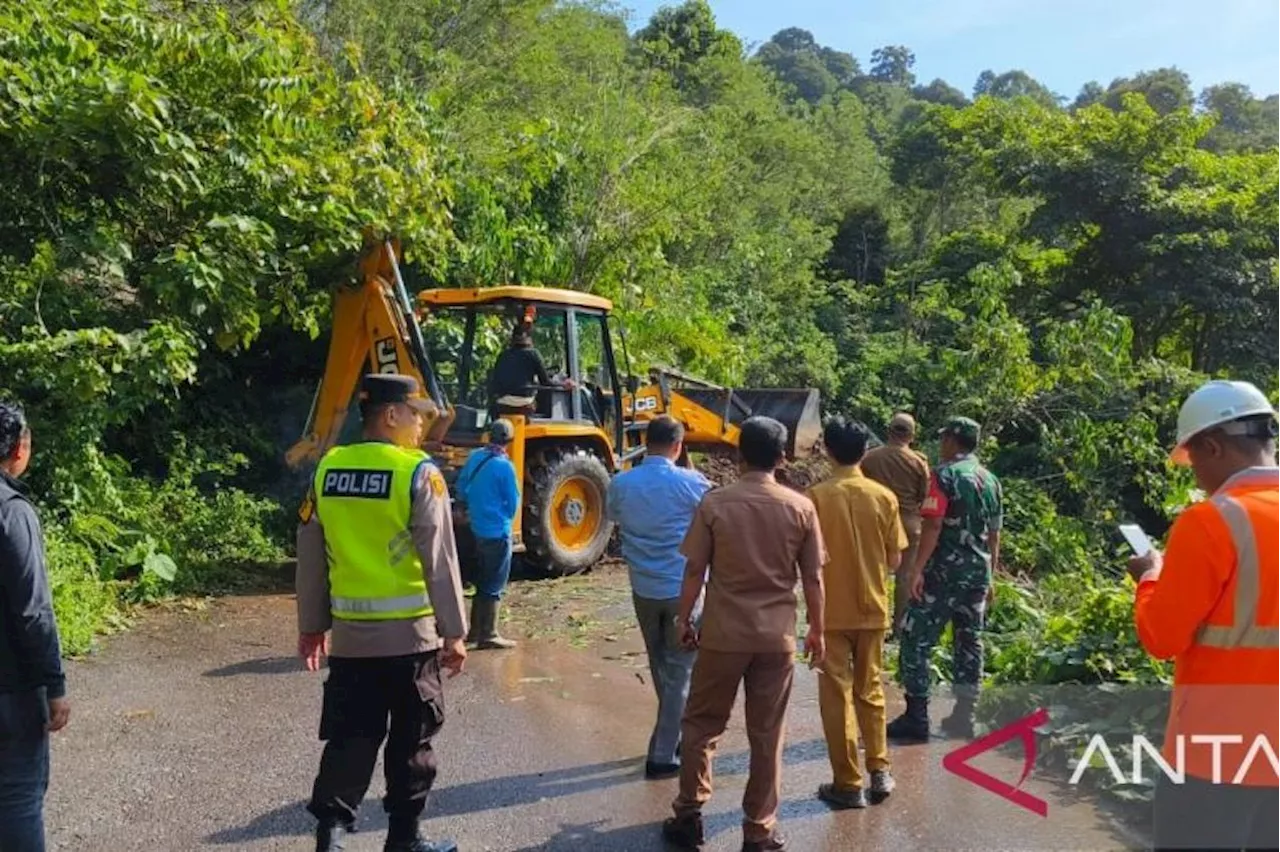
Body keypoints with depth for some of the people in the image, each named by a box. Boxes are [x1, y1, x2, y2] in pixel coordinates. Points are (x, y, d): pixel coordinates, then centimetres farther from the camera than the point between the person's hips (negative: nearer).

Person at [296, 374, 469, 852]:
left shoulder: (328, 470, 3)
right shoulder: (418, 473, -12)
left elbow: (310, 555, 8)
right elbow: (439, 560, -13)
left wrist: (311, 624, 16)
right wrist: (454, 632, -6)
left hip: (348, 631, 4)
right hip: (409, 632, -4)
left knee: (348, 738, 13)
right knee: (411, 741, 11)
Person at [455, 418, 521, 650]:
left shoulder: (474, 457, 2)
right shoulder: (504, 466, -18)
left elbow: (462, 490, 11)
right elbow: (513, 502, -10)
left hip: (478, 529, 7)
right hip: (497, 531, -7)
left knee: (482, 581, 18)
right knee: (494, 586, 0)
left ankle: (475, 630, 25)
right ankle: (488, 635, 4)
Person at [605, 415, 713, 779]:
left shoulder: (621, 484, -4)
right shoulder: (690, 482, -15)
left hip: (644, 590, 4)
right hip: (683, 589, -4)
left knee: (661, 669, 20)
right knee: (679, 672, 6)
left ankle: (675, 735, 36)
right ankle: (662, 755, 7)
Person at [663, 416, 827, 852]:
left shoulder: (714, 502, -8)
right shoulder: (801, 507, -4)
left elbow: (694, 570, -5)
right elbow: (813, 578, 0)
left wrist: (684, 619, 8)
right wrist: (817, 630, 12)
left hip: (722, 632, -1)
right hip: (777, 636, 1)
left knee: (701, 724, 16)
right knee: (767, 735, 11)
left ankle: (689, 815, 23)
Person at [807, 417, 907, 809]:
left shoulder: (816, 496, -12)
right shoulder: (884, 496, -4)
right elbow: (895, 560, 0)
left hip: (832, 612, -3)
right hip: (873, 609, 3)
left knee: (836, 696, 6)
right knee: (870, 691, 19)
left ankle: (848, 785, 12)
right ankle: (880, 772, 23)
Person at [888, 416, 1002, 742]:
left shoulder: (945, 475, -10)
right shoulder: (991, 480, 12)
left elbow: (933, 525, -17)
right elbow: (994, 534, 16)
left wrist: (917, 568, -17)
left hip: (944, 571, -7)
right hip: (979, 572, 7)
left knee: (915, 640, -2)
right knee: (970, 643, 12)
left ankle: (916, 717, -2)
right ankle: (963, 718, 17)